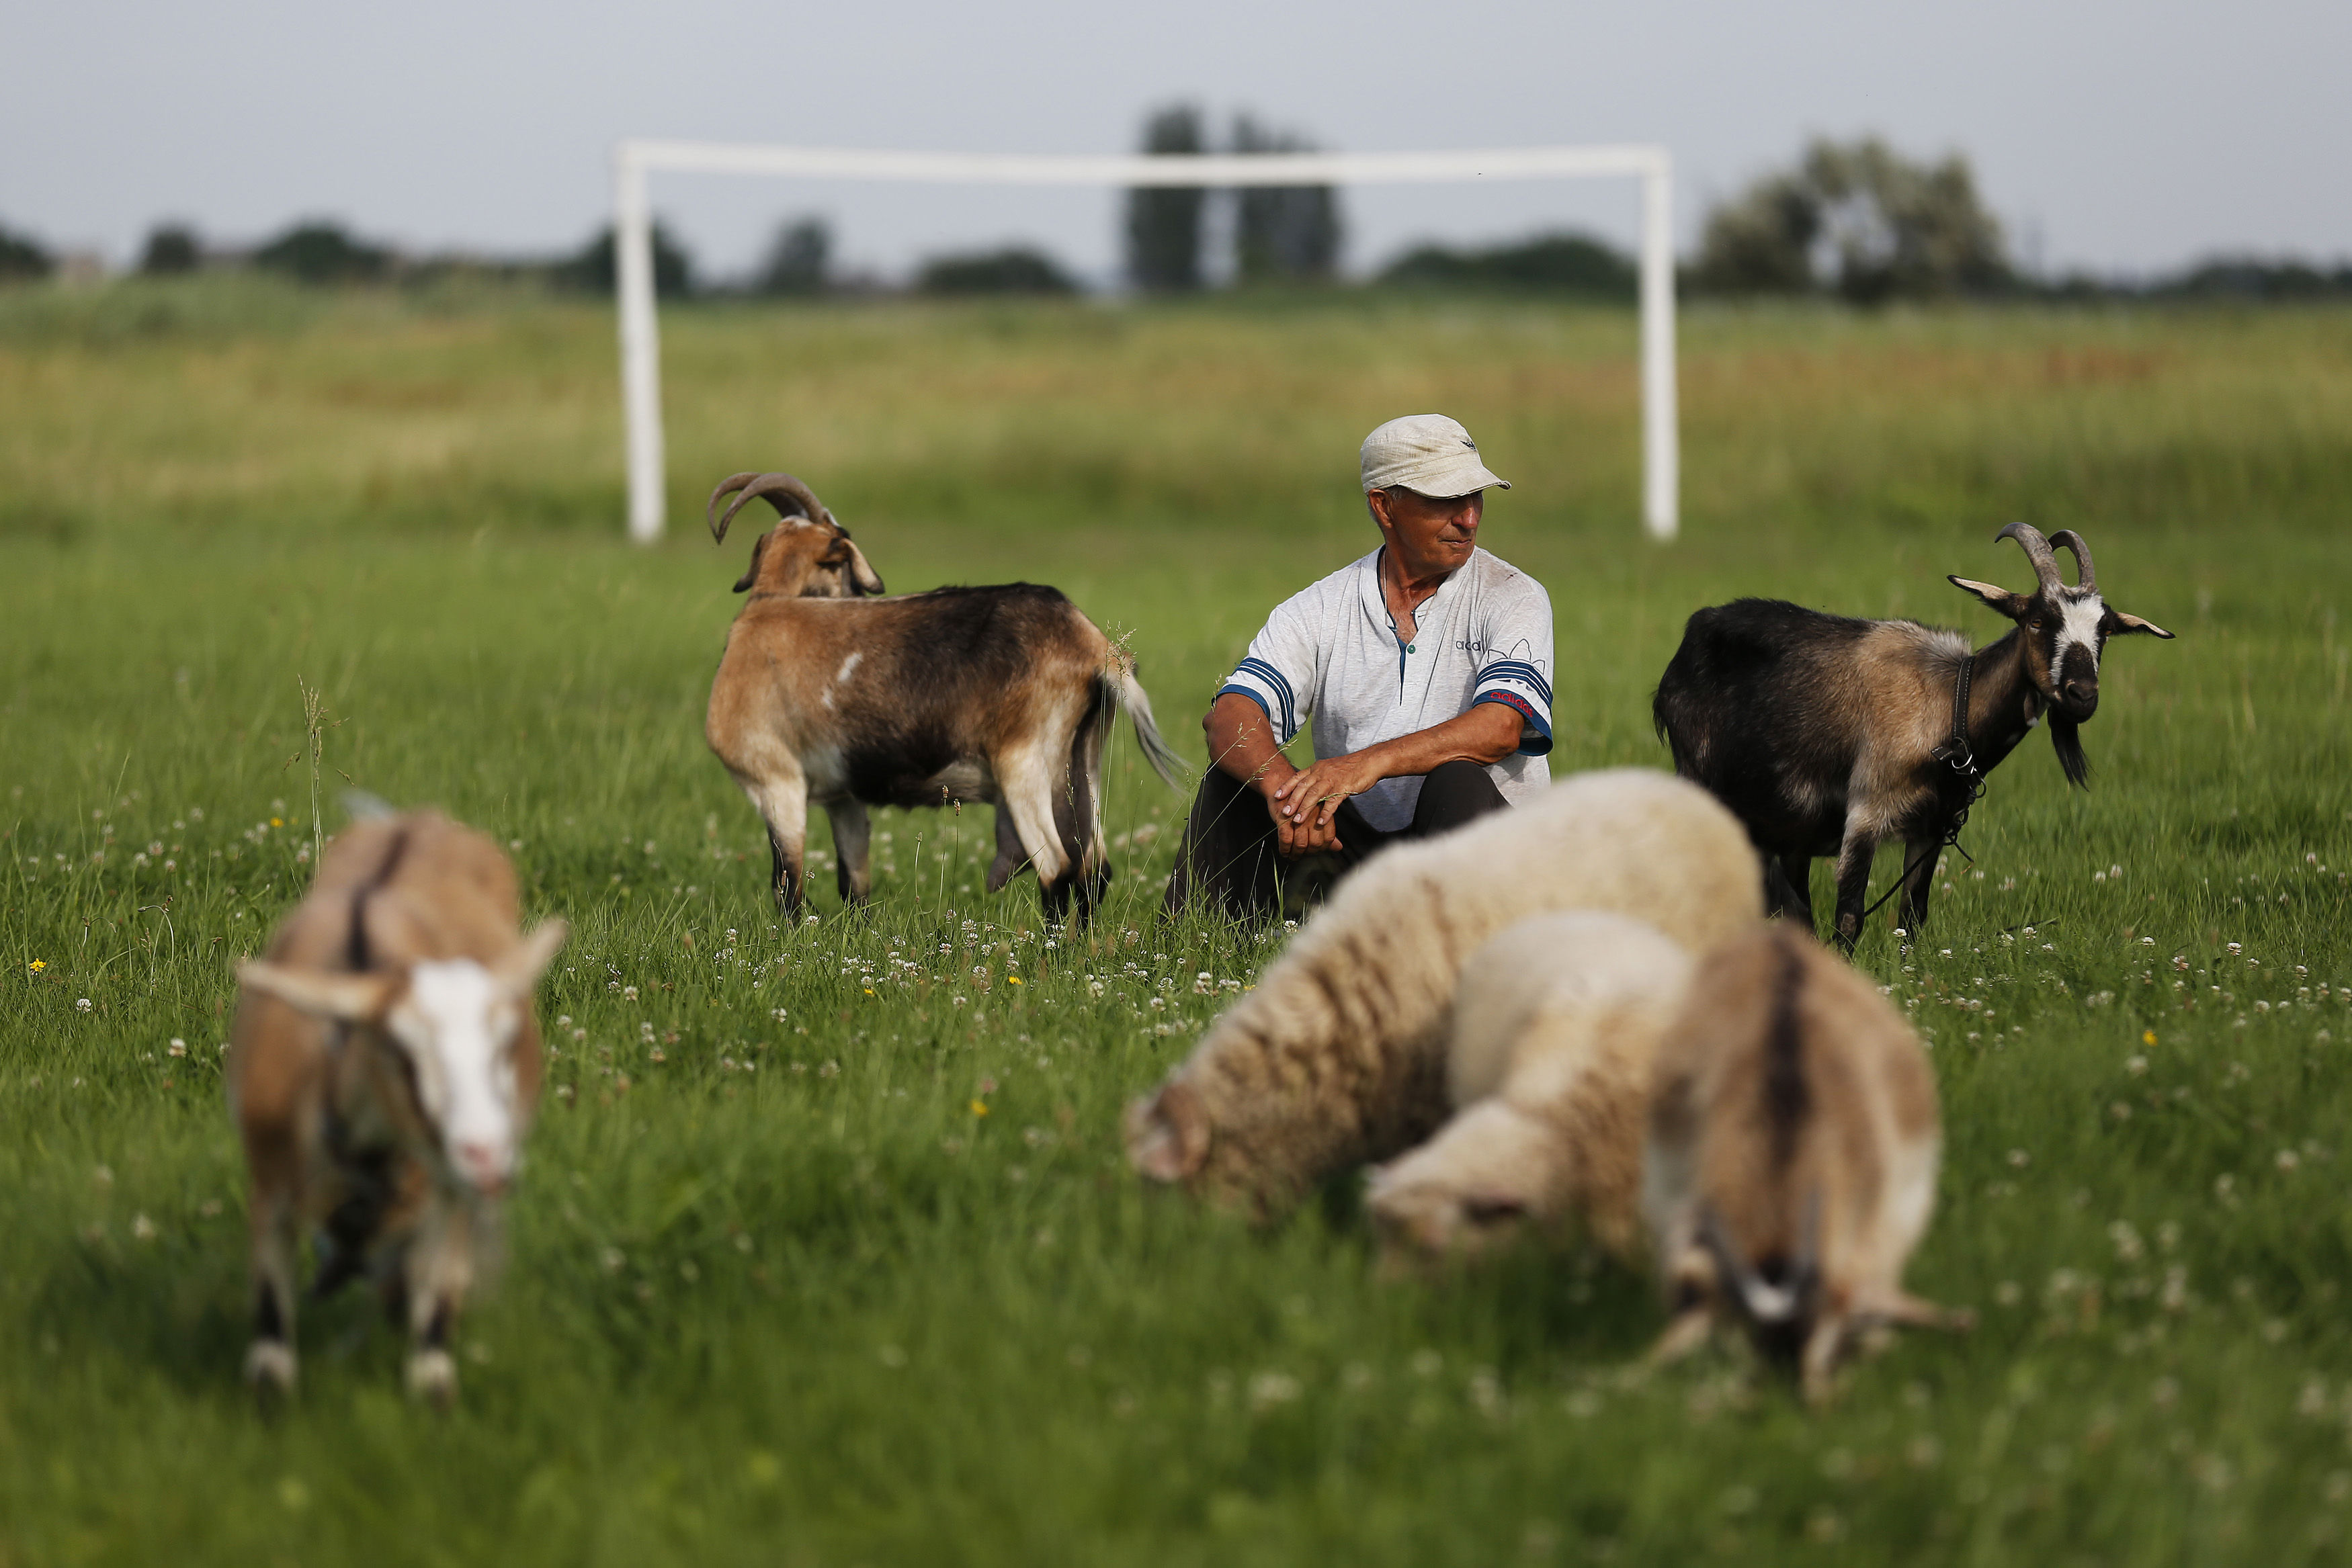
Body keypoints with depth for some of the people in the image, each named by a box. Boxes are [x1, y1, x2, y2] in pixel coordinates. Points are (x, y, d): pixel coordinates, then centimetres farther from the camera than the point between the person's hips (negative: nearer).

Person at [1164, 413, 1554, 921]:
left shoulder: (1513, 598, -3)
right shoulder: (1320, 609, 4)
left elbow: (1500, 727, -21)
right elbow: (1234, 716, -11)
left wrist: (1371, 761, -36)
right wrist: (1282, 783, -35)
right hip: (1353, 848, 3)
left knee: (1456, 781, -33)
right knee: (1238, 767, -16)